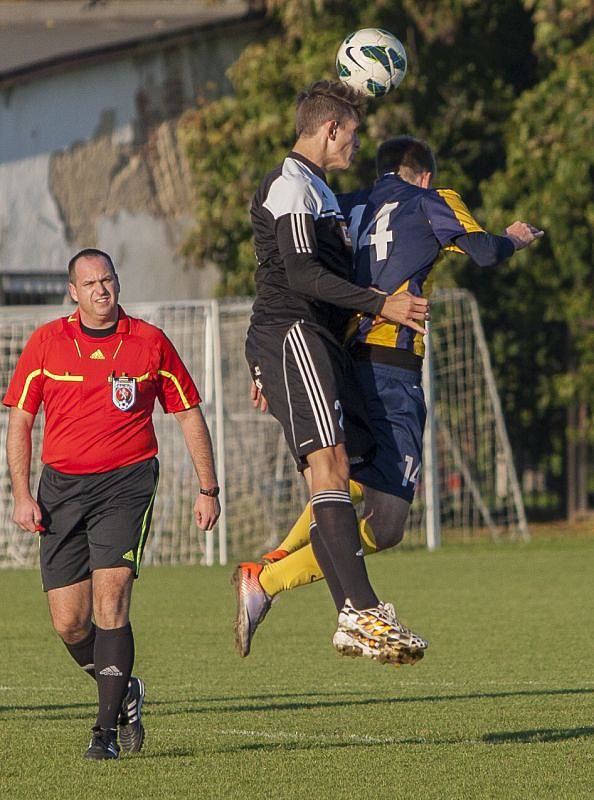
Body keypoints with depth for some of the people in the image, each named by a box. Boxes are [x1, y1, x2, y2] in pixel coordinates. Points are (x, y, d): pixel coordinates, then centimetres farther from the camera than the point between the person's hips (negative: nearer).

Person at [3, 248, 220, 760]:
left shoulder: (149, 342, 3)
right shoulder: (47, 343, 4)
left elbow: (189, 414, 11)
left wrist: (208, 489, 8)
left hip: (127, 483, -2)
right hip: (61, 487, 2)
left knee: (110, 600, -18)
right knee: (69, 623, -1)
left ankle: (106, 730, -13)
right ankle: (124, 693, 28)